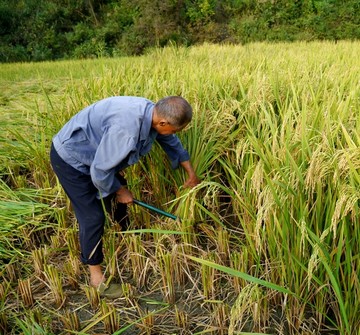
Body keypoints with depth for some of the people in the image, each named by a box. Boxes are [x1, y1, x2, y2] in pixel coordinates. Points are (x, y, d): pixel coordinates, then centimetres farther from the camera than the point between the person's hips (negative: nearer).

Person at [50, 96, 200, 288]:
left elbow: (172, 142, 8)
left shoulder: (153, 113, -12)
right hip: (70, 158, -8)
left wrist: (191, 173, 16)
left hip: (94, 153, 9)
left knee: (117, 194, 21)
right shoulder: (125, 127, -40)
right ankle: (95, 274, 14)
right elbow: (100, 171, -29)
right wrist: (120, 191, -11)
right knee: (93, 217, -6)